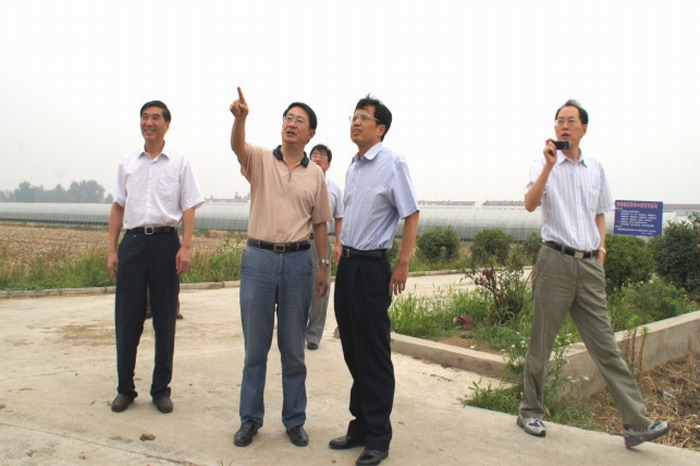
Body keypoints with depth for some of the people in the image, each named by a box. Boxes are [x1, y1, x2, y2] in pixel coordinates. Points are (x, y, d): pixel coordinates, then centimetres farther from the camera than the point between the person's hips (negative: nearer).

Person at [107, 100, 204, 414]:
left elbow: (189, 209, 1)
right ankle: (125, 388, 18)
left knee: (165, 320, 4)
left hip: (165, 241, -2)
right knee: (127, 319, 4)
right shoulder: (128, 163, 12)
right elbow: (118, 208, 13)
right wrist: (112, 249, 6)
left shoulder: (179, 163, 5)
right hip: (132, 241, 2)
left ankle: (161, 389, 16)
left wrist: (186, 247, -10)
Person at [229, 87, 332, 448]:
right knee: (255, 346, 8)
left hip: (297, 262, 1)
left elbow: (320, 224, 11)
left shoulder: (315, 174, 8)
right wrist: (239, 117, -41)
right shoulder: (259, 159, 3)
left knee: (293, 348, 9)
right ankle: (250, 419, 23)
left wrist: (324, 266, 8)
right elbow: (237, 146, -21)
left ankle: (294, 420, 23)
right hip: (258, 258, -1)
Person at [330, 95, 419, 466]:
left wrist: (402, 265, -15)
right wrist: (342, 255, 16)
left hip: (372, 267, -8)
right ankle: (360, 426, 28)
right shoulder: (352, 167, 13)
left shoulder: (393, 164, -10)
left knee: (374, 355, 0)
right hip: (347, 265, 8)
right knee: (352, 350, 14)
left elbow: (411, 215, -11)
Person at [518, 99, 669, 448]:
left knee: (605, 344, 5)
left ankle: (636, 423, 7)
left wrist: (601, 246, 9)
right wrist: (549, 165, -21)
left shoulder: (596, 169, 12)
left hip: (590, 264, 4)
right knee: (541, 343, 5)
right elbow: (530, 204, -17)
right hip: (556, 261, -3)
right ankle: (530, 411, 19)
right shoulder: (545, 165, 0)